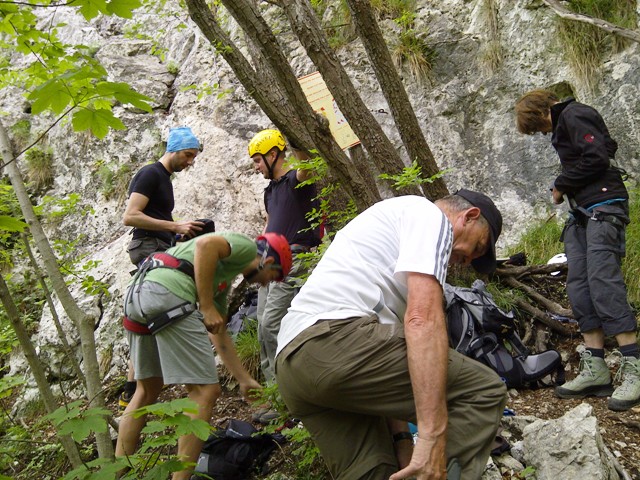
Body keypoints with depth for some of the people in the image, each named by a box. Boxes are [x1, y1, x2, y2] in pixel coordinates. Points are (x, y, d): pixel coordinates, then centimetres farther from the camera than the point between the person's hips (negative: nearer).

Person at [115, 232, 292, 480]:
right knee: (205, 391, -2)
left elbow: (221, 337, 38)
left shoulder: (221, 281, 34)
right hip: (166, 292, -10)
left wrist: (245, 380, 44)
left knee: (148, 390, 23)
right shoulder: (247, 246, 10)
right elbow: (205, 245, -12)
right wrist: (207, 308, -10)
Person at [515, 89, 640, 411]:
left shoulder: (574, 115, -6)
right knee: (579, 286, 1)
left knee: (603, 282, -18)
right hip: (582, 212, 10)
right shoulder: (563, 122, 23)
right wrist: (564, 189, 4)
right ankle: (595, 369, 1)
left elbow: (596, 158, -17)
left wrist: (561, 186, -6)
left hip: (603, 206, -10)